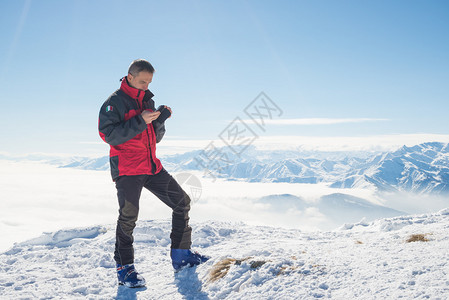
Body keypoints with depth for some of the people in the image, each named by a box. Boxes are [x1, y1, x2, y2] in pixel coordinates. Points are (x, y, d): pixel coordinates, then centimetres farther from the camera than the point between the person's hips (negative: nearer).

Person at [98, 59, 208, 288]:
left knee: (182, 202, 5)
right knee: (128, 216, -9)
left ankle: (181, 256, 16)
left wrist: (160, 120, -2)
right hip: (127, 169, -7)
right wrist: (140, 121, -22)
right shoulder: (115, 102, -4)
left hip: (152, 167, 7)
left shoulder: (148, 100, 16)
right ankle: (124, 268, 8)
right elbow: (109, 135, -17)